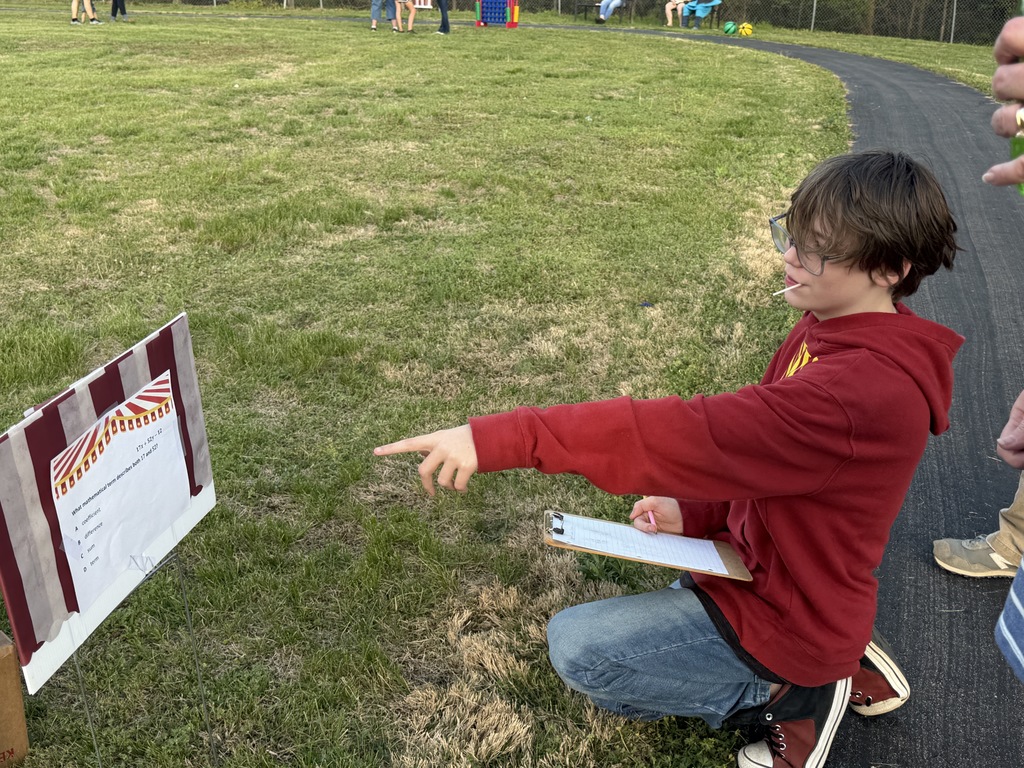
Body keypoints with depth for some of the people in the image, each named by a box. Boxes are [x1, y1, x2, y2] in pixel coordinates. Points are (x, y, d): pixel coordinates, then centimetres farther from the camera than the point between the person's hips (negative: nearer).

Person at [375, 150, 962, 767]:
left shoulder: (863, 388, -34)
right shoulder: (829, 333, -1)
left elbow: (691, 433, -41)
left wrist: (498, 439, -44)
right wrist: (692, 513, -8)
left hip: (784, 614, -9)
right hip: (760, 570, 10)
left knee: (575, 648, -7)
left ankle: (790, 694, 1)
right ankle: (835, 667, 18)